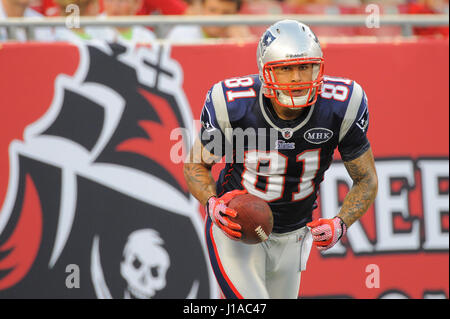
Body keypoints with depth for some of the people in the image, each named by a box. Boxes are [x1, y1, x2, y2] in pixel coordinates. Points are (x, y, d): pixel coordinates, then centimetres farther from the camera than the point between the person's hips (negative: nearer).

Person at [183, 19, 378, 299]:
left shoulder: (343, 106, -19)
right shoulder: (232, 106, -23)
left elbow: (366, 180, -6)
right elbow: (196, 164, -5)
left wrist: (340, 225, -25)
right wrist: (212, 203, -26)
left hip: (292, 239, 4)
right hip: (235, 230, -4)